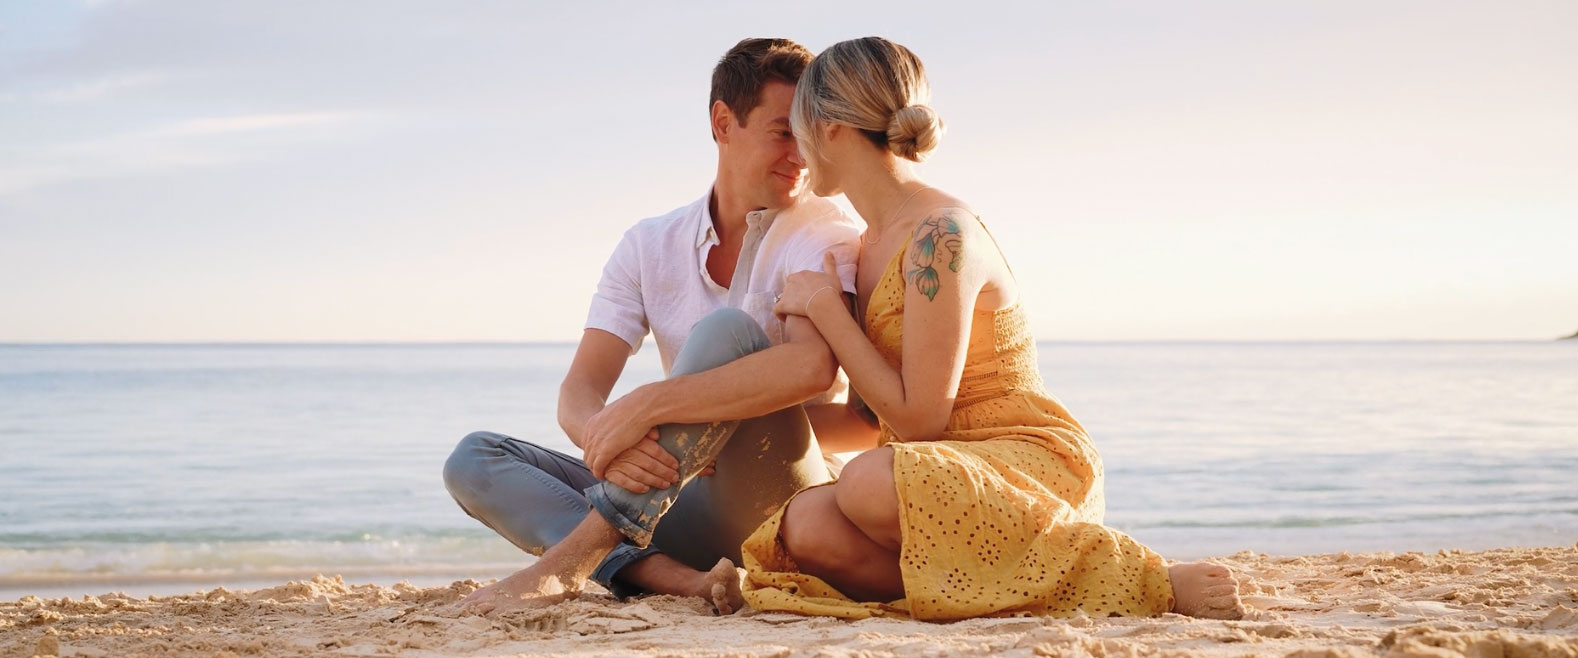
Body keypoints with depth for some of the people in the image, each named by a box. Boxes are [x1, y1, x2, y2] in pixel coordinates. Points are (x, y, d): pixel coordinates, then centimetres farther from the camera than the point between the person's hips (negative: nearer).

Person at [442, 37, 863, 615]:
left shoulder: (823, 233, -5)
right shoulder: (651, 245, 9)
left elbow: (812, 366, -27)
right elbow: (579, 391, -1)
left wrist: (644, 406, -29)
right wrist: (602, 436, -28)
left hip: (782, 498, -5)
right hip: (685, 503, 5)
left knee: (726, 330, -27)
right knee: (474, 460, -8)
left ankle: (572, 559, -32)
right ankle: (679, 578, -32)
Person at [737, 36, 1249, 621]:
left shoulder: (941, 234, -15)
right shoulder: (873, 243, 13)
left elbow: (918, 420, -18)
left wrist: (823, 306, -11)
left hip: (1030, 463, -6)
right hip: (950, 469, 6)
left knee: (870, 485, -38)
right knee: (807, 524, -23)